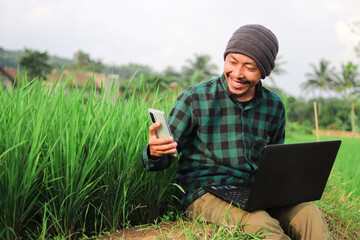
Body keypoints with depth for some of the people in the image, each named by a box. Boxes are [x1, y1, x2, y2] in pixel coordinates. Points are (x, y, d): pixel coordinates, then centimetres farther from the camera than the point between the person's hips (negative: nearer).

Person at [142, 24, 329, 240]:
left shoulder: (274, 106, 8)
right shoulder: (194, 99, -5)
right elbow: (162, 160, -4)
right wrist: (154, 152, -29)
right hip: (206, 194, -4)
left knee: (309, 213, -24)